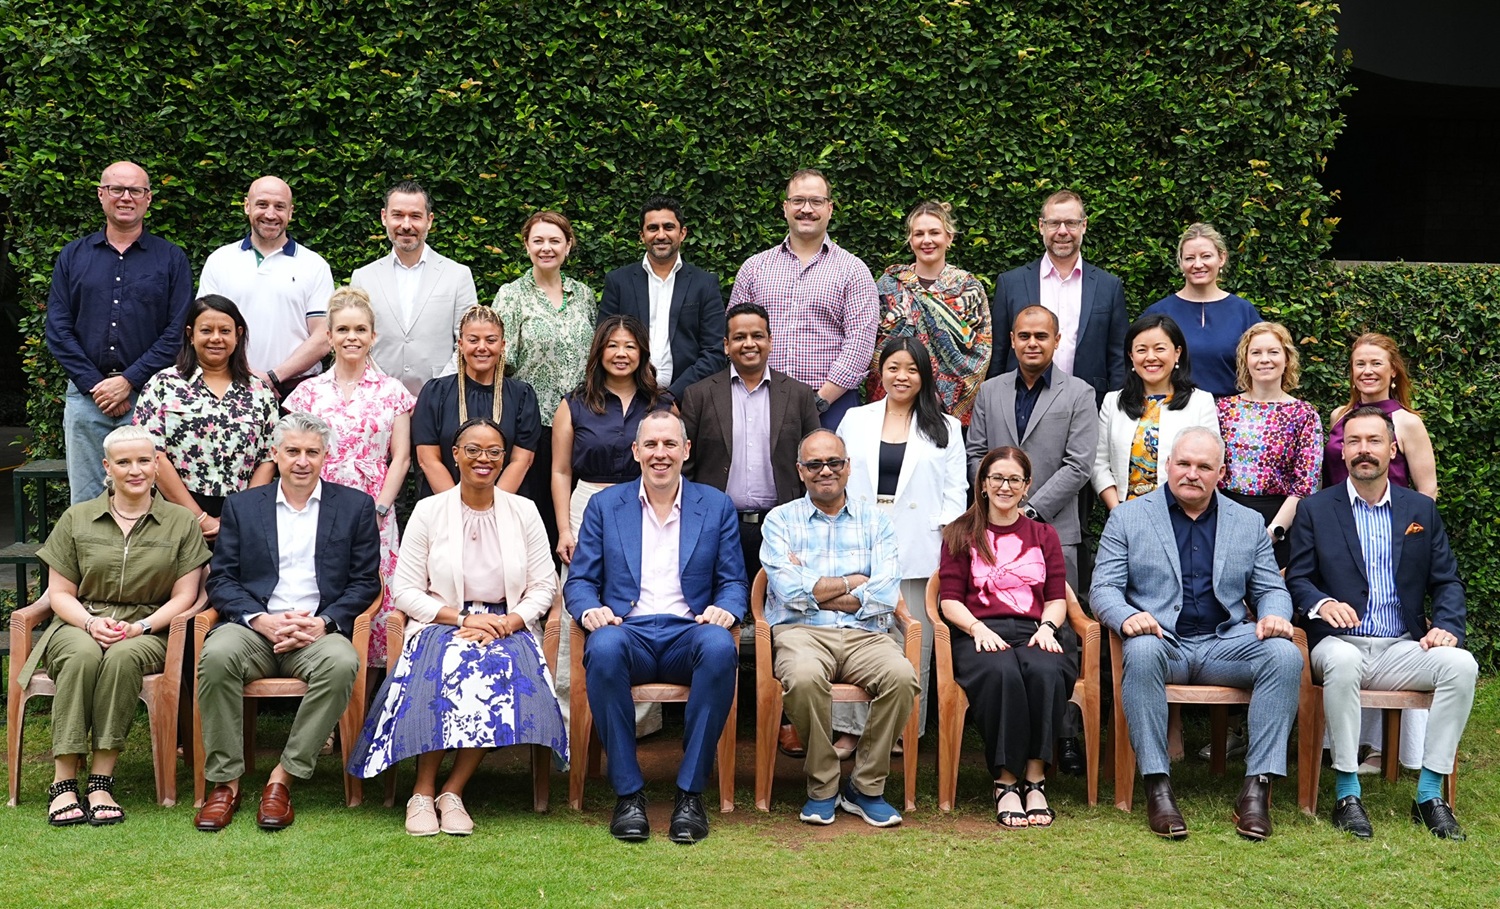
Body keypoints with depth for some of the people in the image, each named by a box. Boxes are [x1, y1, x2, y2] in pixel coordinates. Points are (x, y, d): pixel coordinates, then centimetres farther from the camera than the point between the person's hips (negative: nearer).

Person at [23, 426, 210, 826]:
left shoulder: (181, 523, 9)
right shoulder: (76, 519, 12)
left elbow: (184, 597, 5)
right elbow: (60, 593, 10)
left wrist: (140, 627, -12)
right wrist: (91, 623, -11)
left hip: (147, 632, -1)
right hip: (80, 625, 1)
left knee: (122, 657, -37)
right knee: (83, 654, -36)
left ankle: (102, 781, -34)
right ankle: (63, 782, -34)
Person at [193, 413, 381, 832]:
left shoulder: (355, 506, 12)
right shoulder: (241, 505, 15)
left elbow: (365, 582, 7)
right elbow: (221, 579, 8)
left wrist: (323, 623, -10)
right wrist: (261, 620, -11)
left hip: (318, 631, -1)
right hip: (254, 627, 1)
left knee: (342, 662, -35)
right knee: (217, 654, -33)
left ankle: (284, 777, -23)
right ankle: (224, 782, -21)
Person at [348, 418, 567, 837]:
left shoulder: (523, 511, 8)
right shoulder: (429, 510, 4)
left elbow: (544, 587, 6)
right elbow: (405, 591, 0)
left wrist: (507, 624, -12)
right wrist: (464, 618, -13)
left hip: (507, 627, 1)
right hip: (443, 624, -1)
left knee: (504, 670, -33)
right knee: (447, 667, -36)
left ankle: (452, 790, -24)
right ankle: (423, 792, -25)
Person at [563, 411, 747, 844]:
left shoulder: (717, 506, 16)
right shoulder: (605, 505, 16)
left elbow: (733, 583, 12)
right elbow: (579, 581, 12)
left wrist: (725, 609, -12)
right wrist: (590, 609, -12)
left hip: (688, 633, 0)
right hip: (628, 630, 0)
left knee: (719, 647, -36)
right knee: (604, 647, -37)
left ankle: (690, 793, -25)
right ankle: (628, 793, -24)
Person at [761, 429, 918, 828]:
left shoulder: (875, 521, 14)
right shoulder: (781, 520, 12)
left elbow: (885, 595, -2)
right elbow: (790, 591, -5)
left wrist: (814, 590, -3)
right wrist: (853, 581, 1)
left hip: (865, 634, 2)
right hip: (802, 632, -1)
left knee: (901, 676, -30)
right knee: (805, 677, -36)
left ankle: (866, 787, -10)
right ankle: (822, 787, -12)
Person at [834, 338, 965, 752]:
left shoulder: (945, 429, 11)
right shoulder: (855, 420, 15)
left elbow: (955, 492, 6)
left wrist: (948, 541, -5)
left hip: (918, 551, -1)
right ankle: (851, 728, 6)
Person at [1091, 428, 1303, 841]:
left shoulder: (1249, 523, 17)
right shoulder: (1127, 517, 9)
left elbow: (1271, 589, 15)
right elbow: (1104, 587, 3)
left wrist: (1274, 616, -10)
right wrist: (1127, 616, -20)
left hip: (1226, 642, 2)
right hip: (1161, 640, -2)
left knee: (1285, 655, -27)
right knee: (1142, 652, -37)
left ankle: (1257, 785, -25)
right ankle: (1157, 786, -32)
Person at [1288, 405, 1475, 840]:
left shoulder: (1422, 509, 14)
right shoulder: (1315, 510, 8)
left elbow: (1447, 581, 11)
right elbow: (1297, 578, 2)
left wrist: (1447, 626, -9)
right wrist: (1321, 604, -21)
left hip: (1401, 649, 3)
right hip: (1341, 643, -3)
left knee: (1461, 664, -27)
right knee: (1342, 662, -38)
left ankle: (1430, 794, -17)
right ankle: (1347, 795, -28)